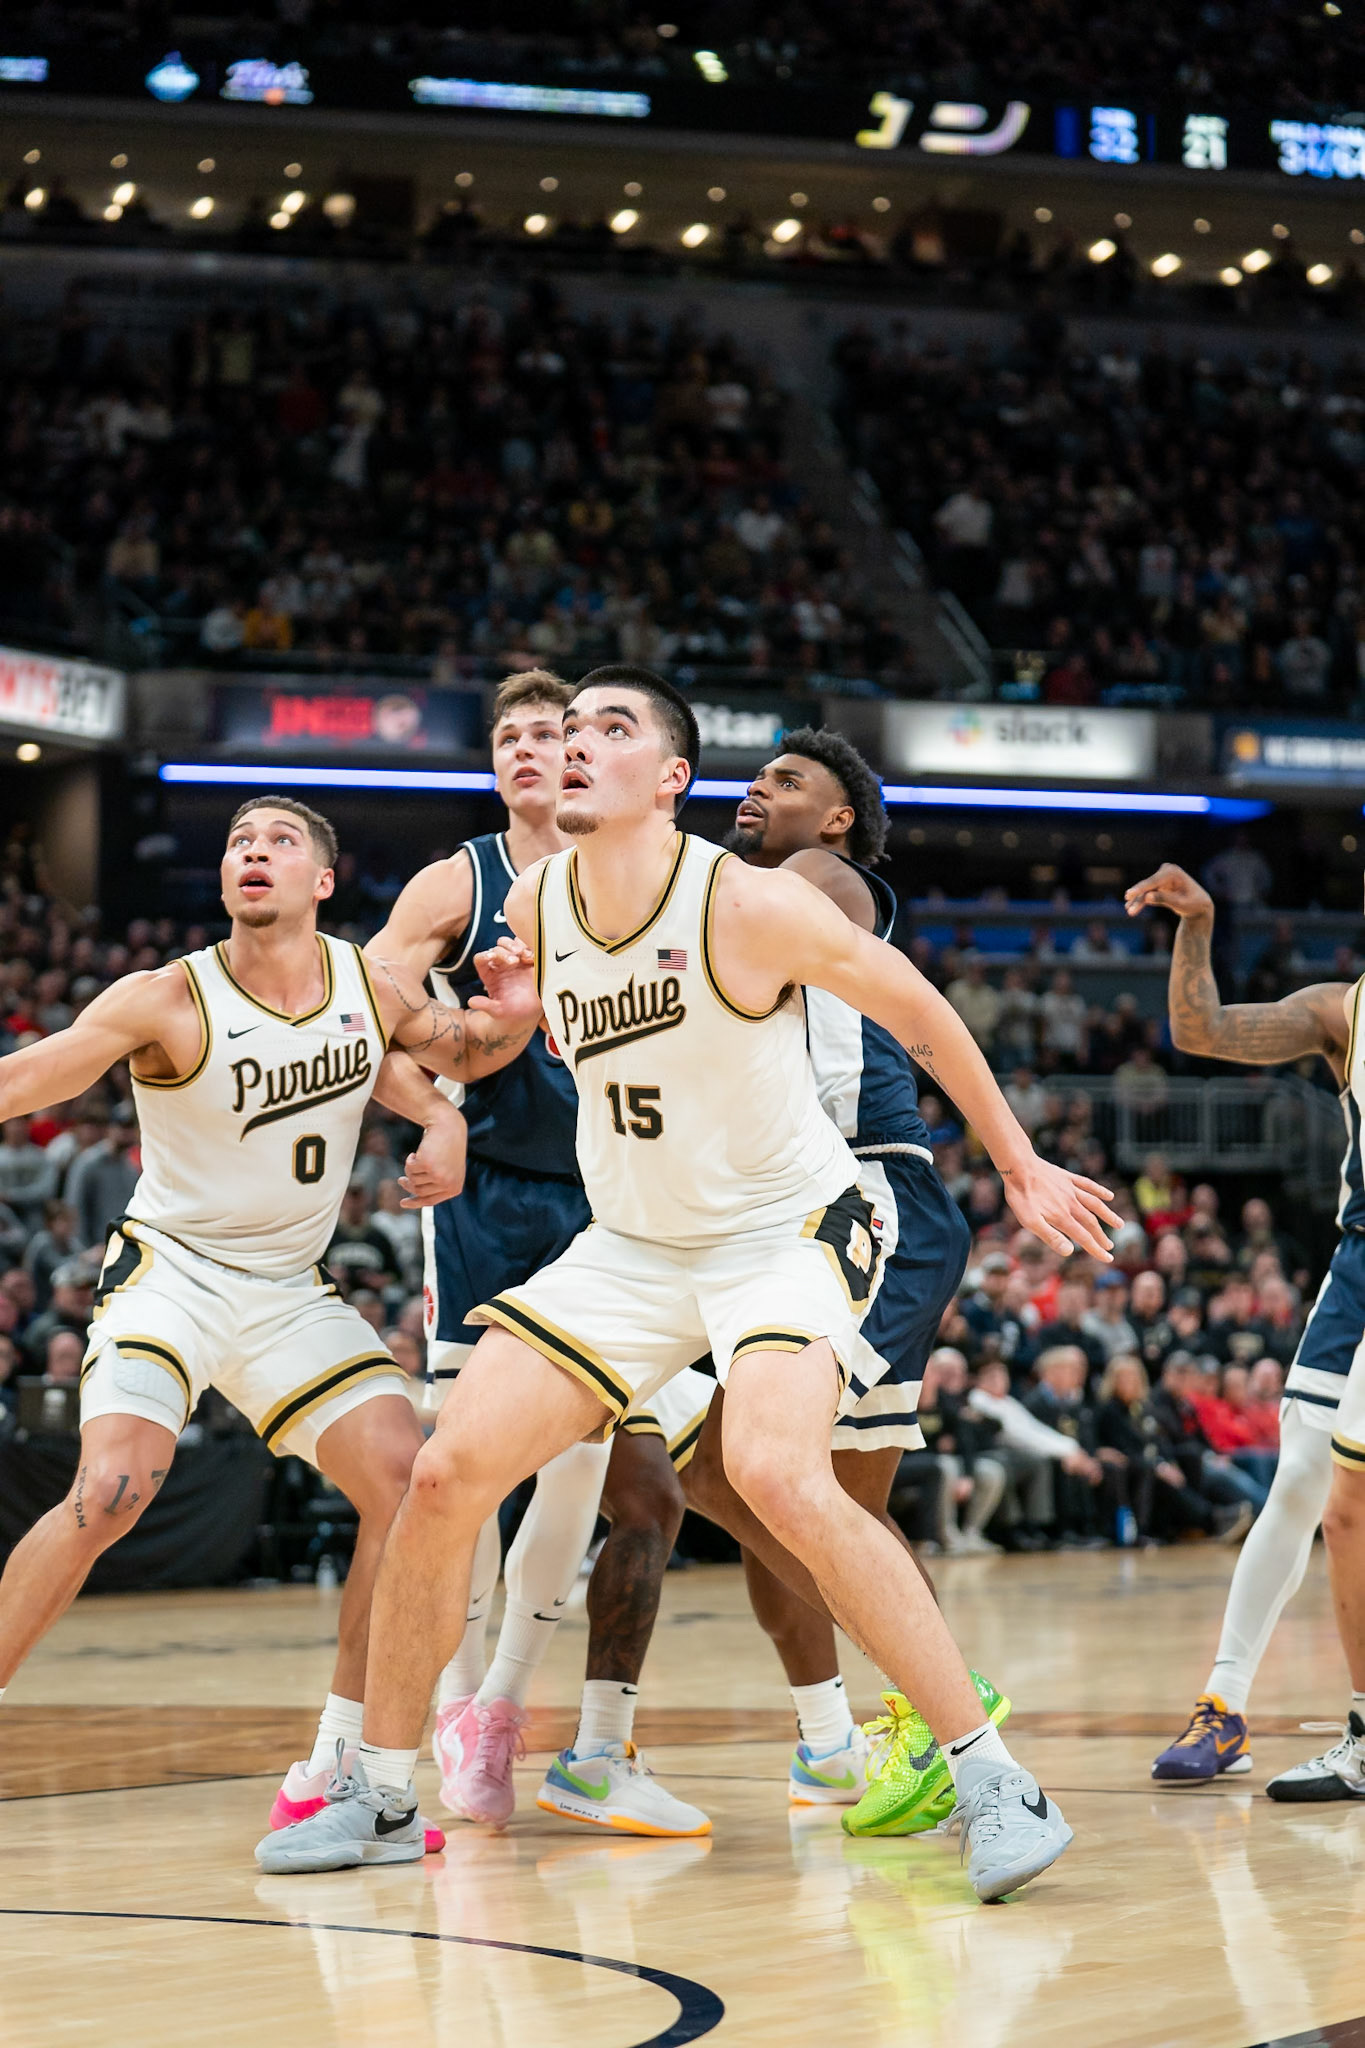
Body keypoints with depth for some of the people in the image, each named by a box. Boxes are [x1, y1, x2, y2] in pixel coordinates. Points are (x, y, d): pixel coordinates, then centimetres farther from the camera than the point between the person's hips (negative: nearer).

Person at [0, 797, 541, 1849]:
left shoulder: (375, 987, -2)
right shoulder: (169, 1001, -16)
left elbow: (460, 1047, 17)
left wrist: (516, 1013, -6)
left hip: (292, 1290, 5)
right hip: (170, 1273, -5)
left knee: (409, 1485, -9)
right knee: (110, 1492, -26)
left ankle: (333, 1775, 2)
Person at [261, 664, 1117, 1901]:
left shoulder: (750, 906, -20)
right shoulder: (535, 908, -3)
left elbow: (923, 1017, -6)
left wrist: (1022, 1172, 1)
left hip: (787, 1231, -6)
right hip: (630, 1246, 6)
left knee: (777, 1476, -32)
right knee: (447, 1473, -6)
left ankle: (991, 1779, -22)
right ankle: (379, 1797, 9)